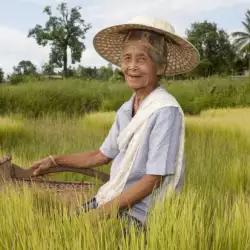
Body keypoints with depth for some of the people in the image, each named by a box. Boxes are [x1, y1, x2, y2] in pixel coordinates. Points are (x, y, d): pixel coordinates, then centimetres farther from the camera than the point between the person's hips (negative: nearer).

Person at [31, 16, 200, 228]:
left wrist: (104, 211, -17)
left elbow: (153, 179, -19)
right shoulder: (126, 109, 4)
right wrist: (55, 161, 15)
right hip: (111, 198, 7)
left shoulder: (165, 111, -20)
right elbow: (104, 155, 16)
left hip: (137, 213, -7)